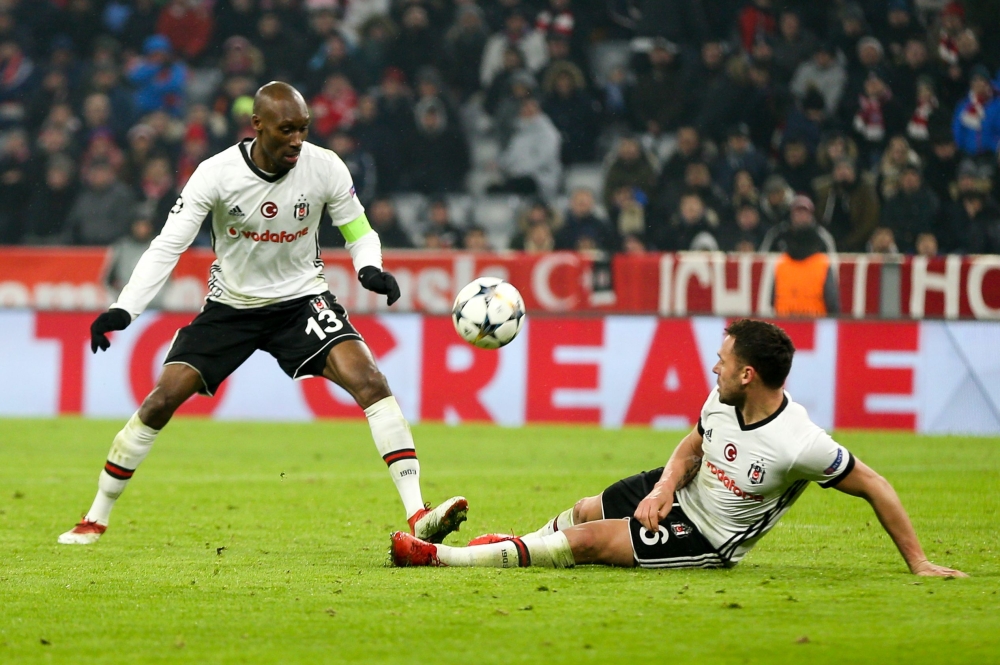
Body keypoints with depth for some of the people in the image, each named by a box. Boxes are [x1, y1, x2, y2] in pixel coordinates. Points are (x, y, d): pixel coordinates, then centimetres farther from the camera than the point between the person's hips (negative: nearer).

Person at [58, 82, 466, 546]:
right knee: (162, 400, -10)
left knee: (369, 381, -23)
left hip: (301, 298, 0)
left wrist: (370, 270, -25)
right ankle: (96, 518, 9)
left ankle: (418, 517, -24)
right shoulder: (217, 174, -20)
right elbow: (168, 246, -17)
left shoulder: (325, 168, -15)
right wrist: (123, 310, -29)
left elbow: (360, 232, -2)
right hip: (230, 305, 0)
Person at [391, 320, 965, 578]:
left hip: (708, 539, -6)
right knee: (581, 513, 18)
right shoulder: (722, 402, -13)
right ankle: (520, 547, 51)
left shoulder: (799, 445, -34)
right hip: (677, 494, 6)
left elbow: (874, 486, -25)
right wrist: (665, 488, -14)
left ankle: (442, 558, -2)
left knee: (585, 541, -11)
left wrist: (919, 564, -23)